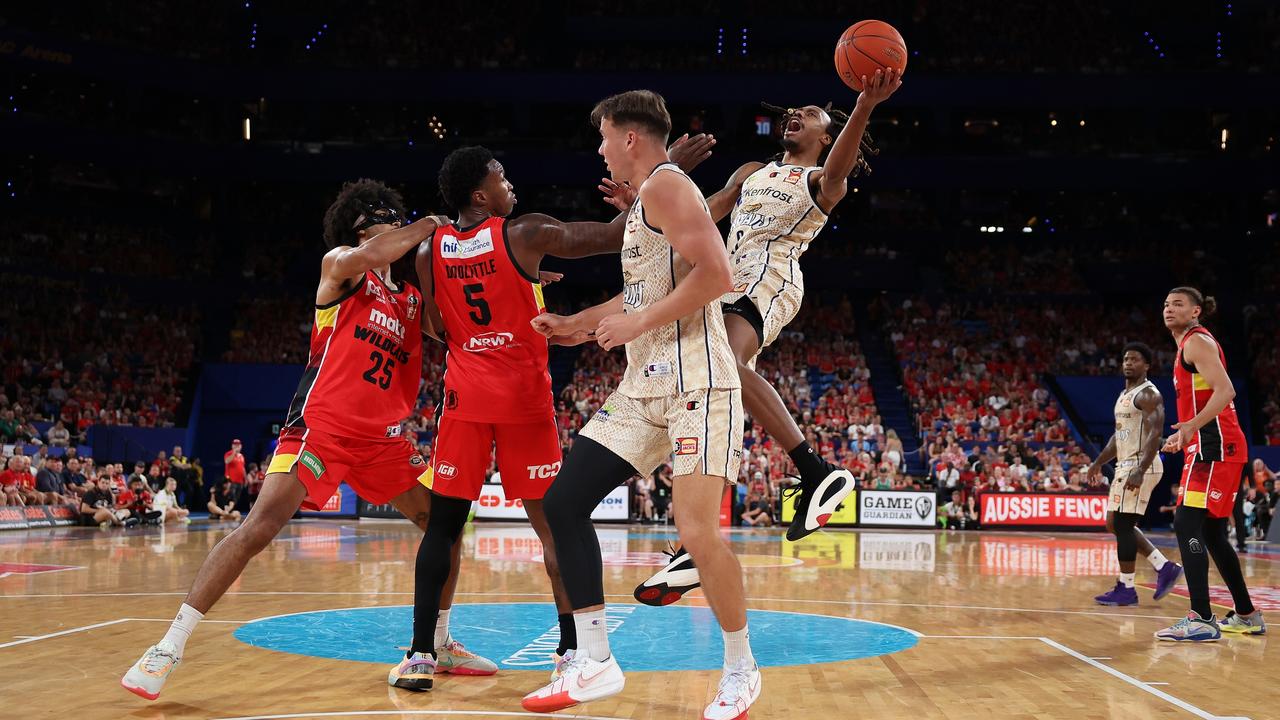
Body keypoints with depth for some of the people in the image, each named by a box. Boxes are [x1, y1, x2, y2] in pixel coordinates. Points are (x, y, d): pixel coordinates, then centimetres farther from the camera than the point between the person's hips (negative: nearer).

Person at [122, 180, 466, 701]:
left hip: (382, 438, 7)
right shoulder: (338, 266, -1)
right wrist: (428, 226, -11)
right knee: (258, 528, -19)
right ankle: (169, 647, -11)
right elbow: (368, 256, -24)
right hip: (321, 428, -7)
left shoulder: (411, 301, 17)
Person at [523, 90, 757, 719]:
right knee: (563, 503, 3)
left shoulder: (665, 185, -9)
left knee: (697, 531, -17)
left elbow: (716, 274, -21)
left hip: (695, 384, -10)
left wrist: (639, 324, -17)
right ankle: (594, 664, 9)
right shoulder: (643, 200, 21)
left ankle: (741, 669, 6)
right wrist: (576, 323, 33)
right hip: (644, 386, 10)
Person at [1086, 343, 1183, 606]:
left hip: (1140, 467, -10)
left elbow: (1155, 435, -21)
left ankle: (1126, 589, 0)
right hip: (1125, 466, 10)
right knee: (1115, 524, 11)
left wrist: (1140, 471, -29)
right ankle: (1164, 567, 15)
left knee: (1122, 525, -8)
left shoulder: (1148, 394, -12)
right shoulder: (1124, 395, 18)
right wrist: (1099, 462, 21)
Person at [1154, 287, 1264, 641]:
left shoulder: (1197, 341, -7)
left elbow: (1225, 391, -20)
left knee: (1186, 524, -16)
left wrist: (1193, 425, -32)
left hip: (1214, 446, -10)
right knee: (1212, 532, 15)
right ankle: (1247, 615, 23)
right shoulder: (1188, 346, 22)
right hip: (1210, 446, 10)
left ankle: (1202, 620, -20)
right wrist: (1184, 436, 34)